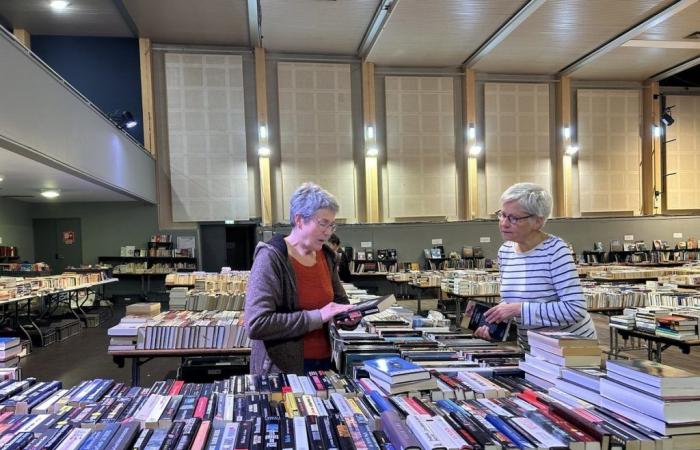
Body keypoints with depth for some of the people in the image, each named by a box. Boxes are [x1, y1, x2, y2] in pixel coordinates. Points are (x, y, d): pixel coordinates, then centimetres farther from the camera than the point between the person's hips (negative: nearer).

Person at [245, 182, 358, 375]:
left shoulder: (326, 256, 3)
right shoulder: (271, 257, -17)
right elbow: (256, 324, -25)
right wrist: (317, 316, -26)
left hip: (325, 362, 6)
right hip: (281, 369, -6)